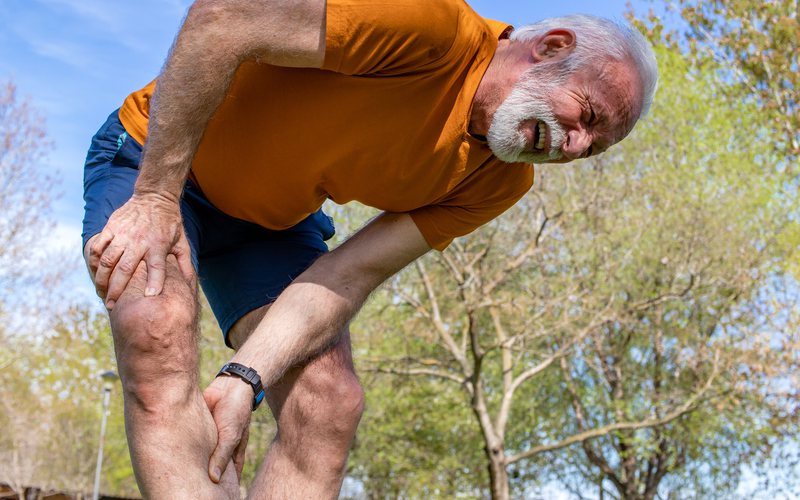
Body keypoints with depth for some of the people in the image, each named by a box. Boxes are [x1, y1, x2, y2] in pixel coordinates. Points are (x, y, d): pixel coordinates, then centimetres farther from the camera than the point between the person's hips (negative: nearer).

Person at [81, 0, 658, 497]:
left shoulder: (498, 182, -8)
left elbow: (349, 274, -16)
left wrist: (247, 377, -29)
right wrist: (156, 201, -30)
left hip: (273, 223, 6)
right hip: (156, 158, -5)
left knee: (329, 408, -13)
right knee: (161, 341, -32)